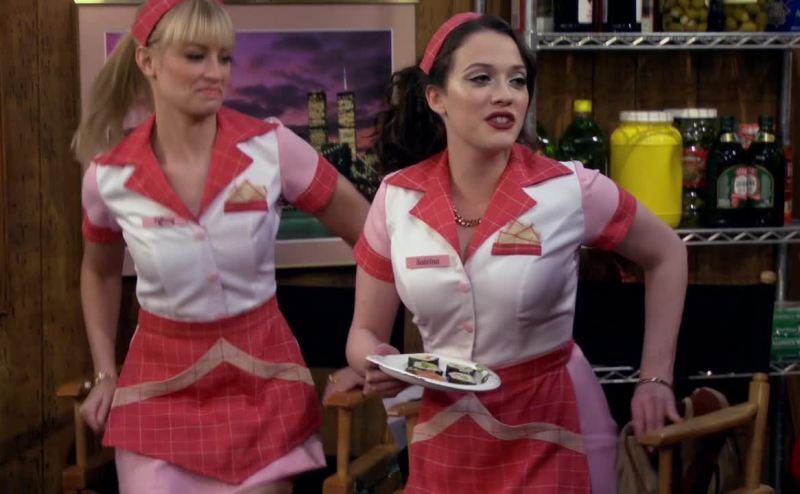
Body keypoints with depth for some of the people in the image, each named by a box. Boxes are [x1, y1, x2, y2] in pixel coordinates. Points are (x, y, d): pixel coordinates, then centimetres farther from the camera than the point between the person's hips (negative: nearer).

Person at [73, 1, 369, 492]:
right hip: (160, 384, 1)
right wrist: (104, 373, 9)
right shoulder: (108, 176, -8)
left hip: (262, 374, 0)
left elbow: (371, 234, -4)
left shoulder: (273, 147, -13)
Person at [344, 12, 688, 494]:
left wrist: (656, 378, -1)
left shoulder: (571, 189, -13)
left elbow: (666, 255, 4)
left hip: (551, 428, -2)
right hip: (445, 433, 2)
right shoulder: (395, 199, -6)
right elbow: (365, 333, 3)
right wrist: (378, 366, -20)